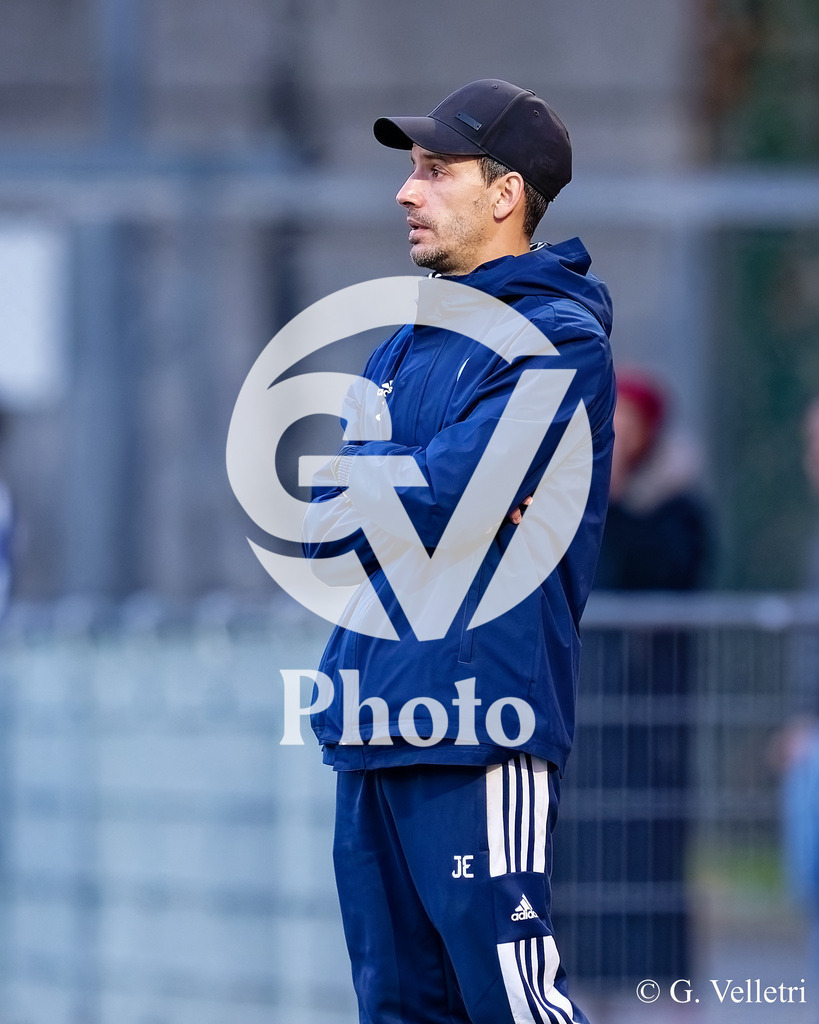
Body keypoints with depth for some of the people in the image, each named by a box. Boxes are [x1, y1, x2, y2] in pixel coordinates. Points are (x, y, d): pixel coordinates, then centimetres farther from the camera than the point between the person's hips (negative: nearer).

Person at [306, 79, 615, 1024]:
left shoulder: (559, 342, -6)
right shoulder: (405, 348, 20)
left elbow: (439, 501, -16)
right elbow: (329, 532, 10)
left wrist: (364, 502, 2)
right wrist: (419, 506, -7)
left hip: (477, 728, -8)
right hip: (373, 726, 9)